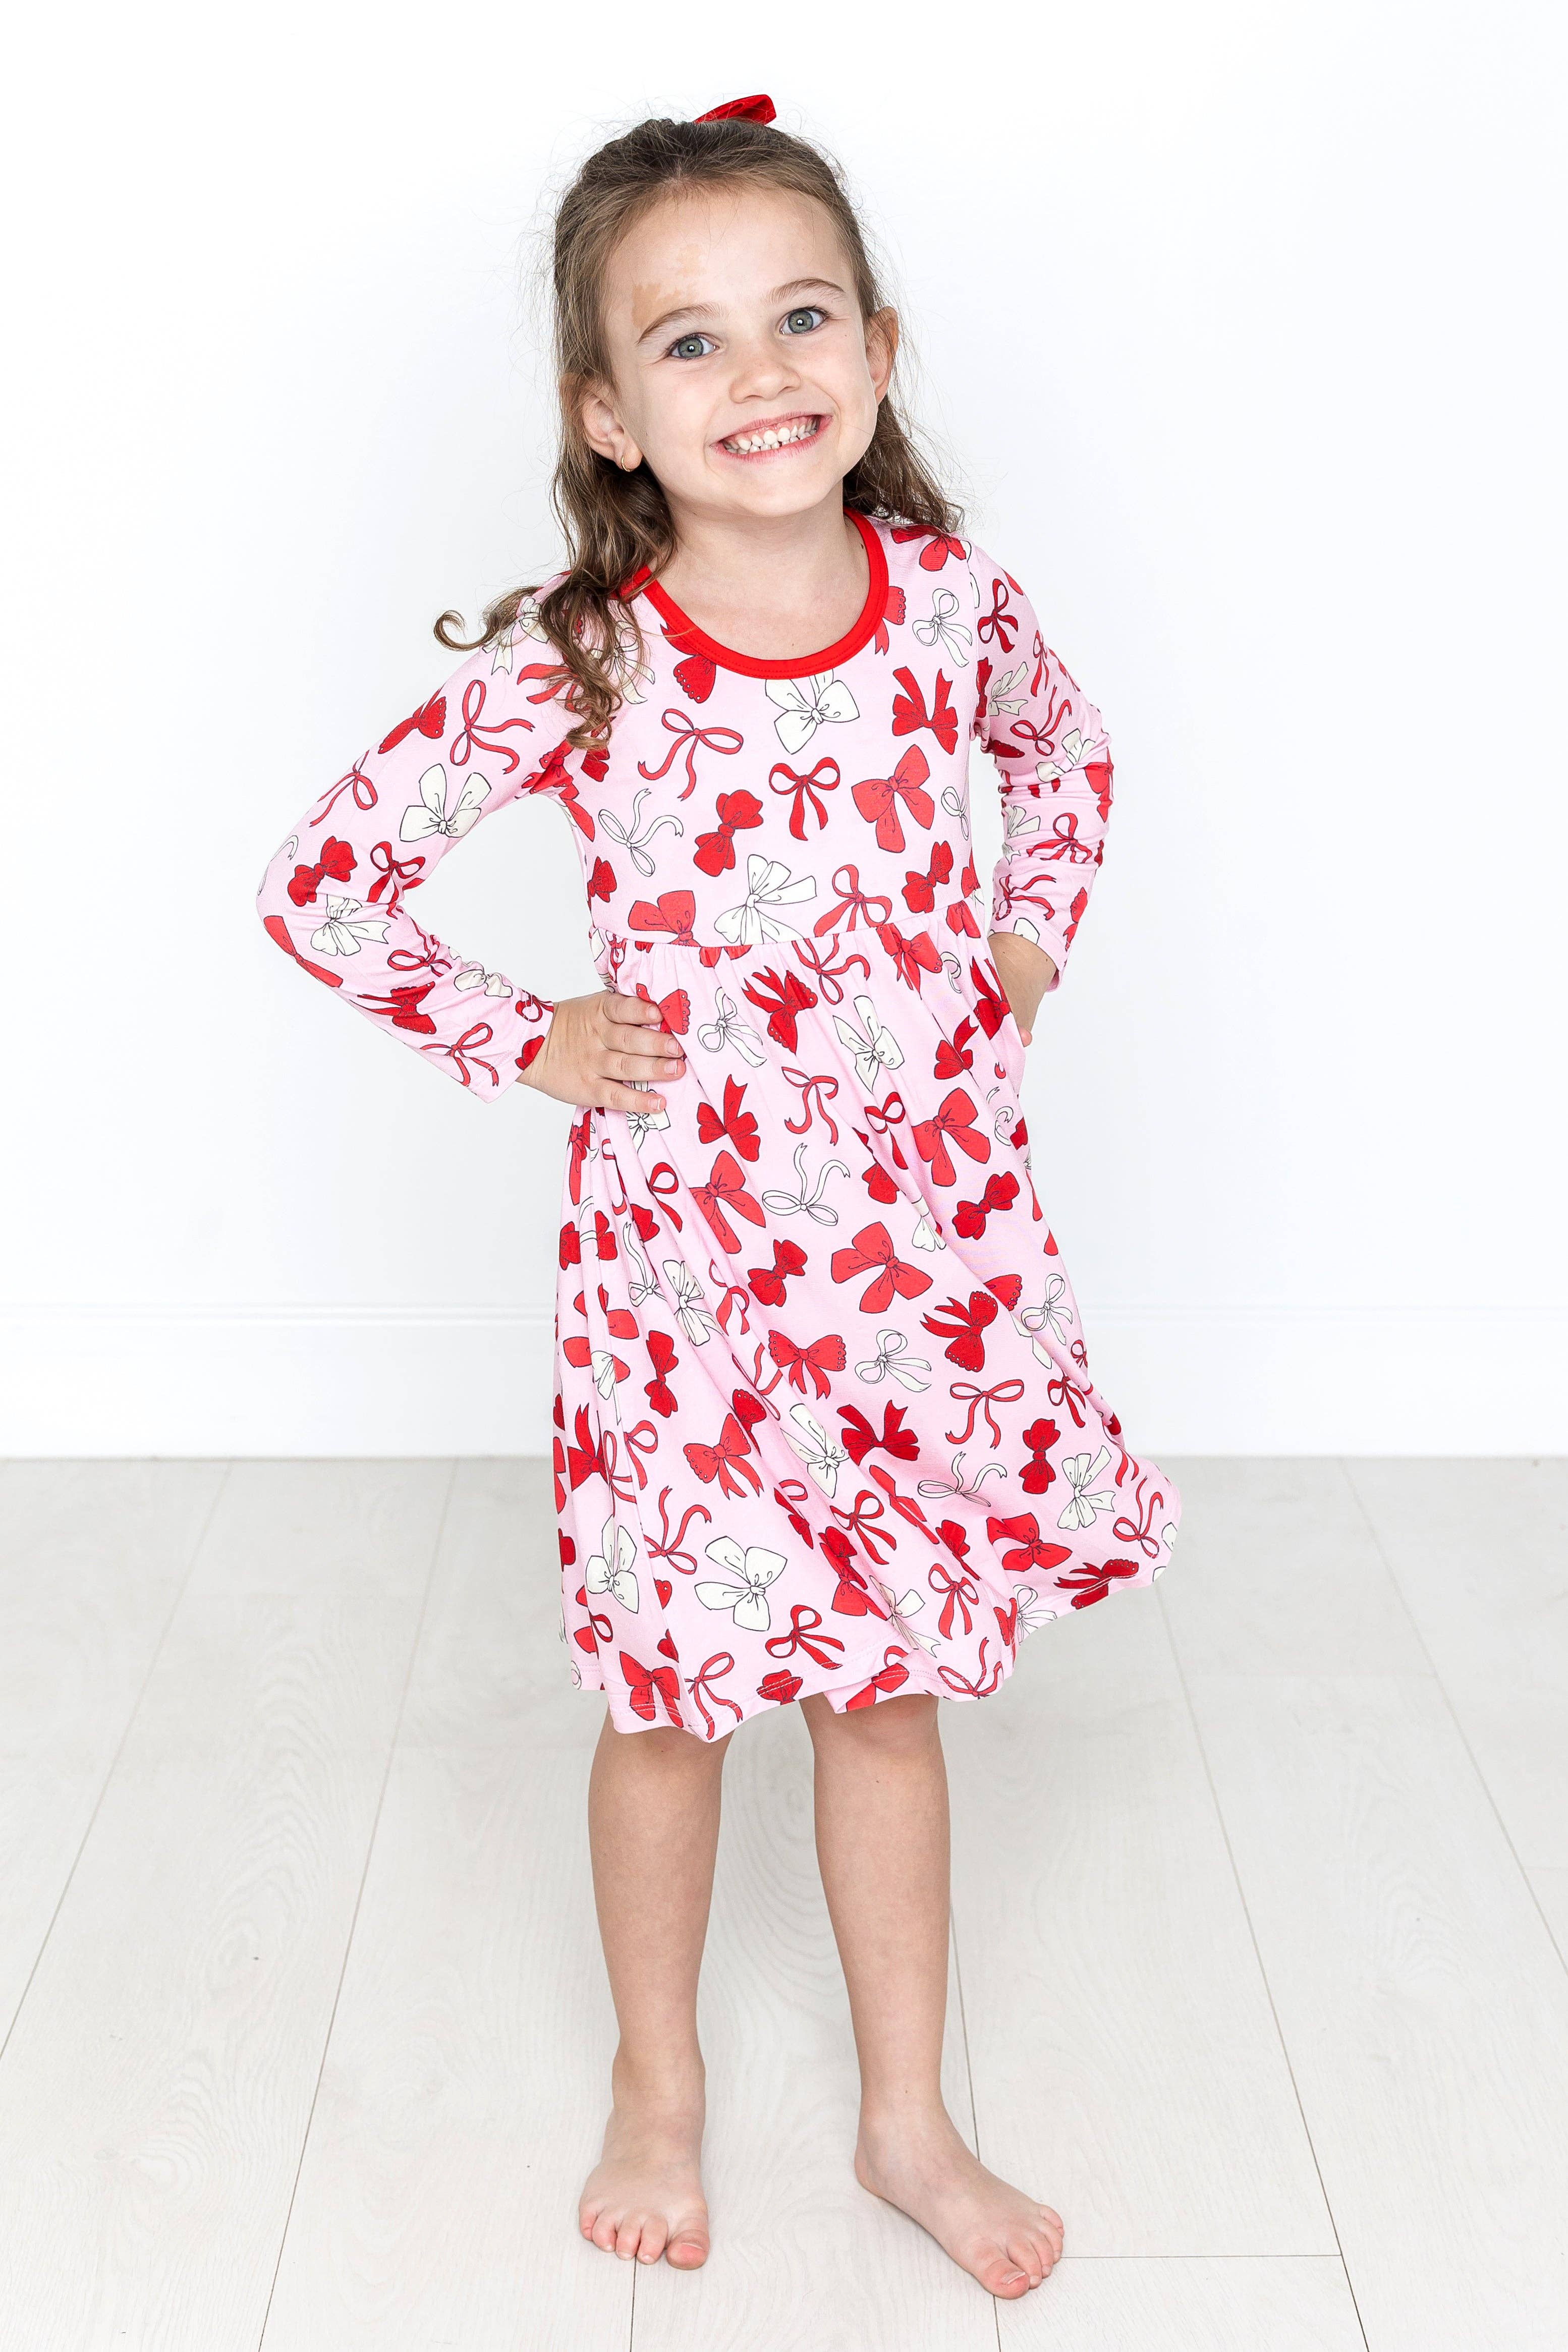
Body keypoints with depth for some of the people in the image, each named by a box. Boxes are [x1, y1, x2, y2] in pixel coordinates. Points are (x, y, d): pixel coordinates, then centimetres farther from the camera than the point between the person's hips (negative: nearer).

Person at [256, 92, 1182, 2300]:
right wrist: (522, 1040, -7)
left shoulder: (948, 597, -4)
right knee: (675, 1690, 13)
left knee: (891, 1681, 15)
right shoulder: (572, 667, -14)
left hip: (934, 1237, 3)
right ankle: (659, 2085, 38)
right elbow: (327, 879, -6)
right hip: (687, 1247, -2)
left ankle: (909, 2117, 34)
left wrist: (1032, 938, 7)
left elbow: (1062, 739, 18)